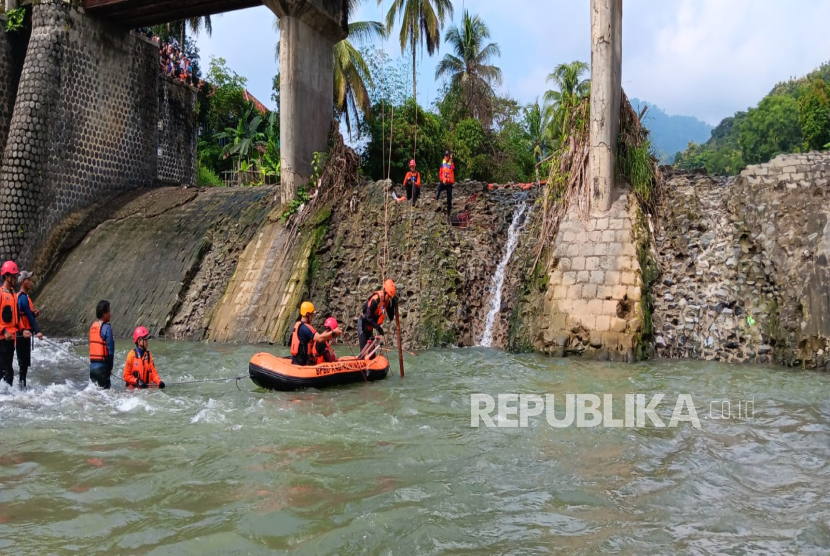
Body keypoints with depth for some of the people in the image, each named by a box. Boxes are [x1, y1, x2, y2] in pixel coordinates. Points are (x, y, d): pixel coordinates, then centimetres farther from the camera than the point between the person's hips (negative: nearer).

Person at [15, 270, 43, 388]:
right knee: (24, 362, -7)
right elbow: (29, 317, -21)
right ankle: (22, 385, -4)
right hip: (24, 334, -10)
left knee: (24, 362, 13)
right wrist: (37, 331, -25)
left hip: (23, 334, 10)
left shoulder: (22, 296, 17)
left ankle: (23, 386, 18)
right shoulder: (23, 297, -14)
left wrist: (34, 314, 2)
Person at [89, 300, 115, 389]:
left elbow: (92, 347, 13)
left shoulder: (92, 326, 10)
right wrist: (110, 368, -3)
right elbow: (110, 349, -14)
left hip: (92, 365, 8)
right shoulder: (106, 327, -12)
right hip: (102, 366, -8)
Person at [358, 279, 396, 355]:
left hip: (370, 326, 8)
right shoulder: (375, 299, -27)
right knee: (364, 349, -14)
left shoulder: (387, 300, -2)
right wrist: (378, 328, -31)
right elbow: (368, 318, -27)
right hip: (363, 323, -8)